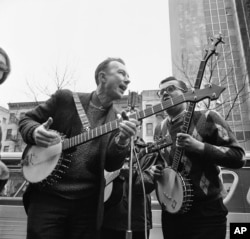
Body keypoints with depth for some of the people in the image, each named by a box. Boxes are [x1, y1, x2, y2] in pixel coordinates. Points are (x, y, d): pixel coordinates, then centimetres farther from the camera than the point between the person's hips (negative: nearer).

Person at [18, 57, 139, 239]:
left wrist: (122, 142, -24)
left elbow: (111, 165, -3)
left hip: (87, 202, 3)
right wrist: (35, 132, -15)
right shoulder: (66, 98, -1)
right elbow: (27, 119, 8)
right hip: (47, 194, -2)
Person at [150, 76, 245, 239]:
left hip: (206, 212, -5)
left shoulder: (206, 118, -8)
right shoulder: (160, 129, 7)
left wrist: (199, 146, -22)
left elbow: (238, 157, -11)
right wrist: (156, 170, -1)